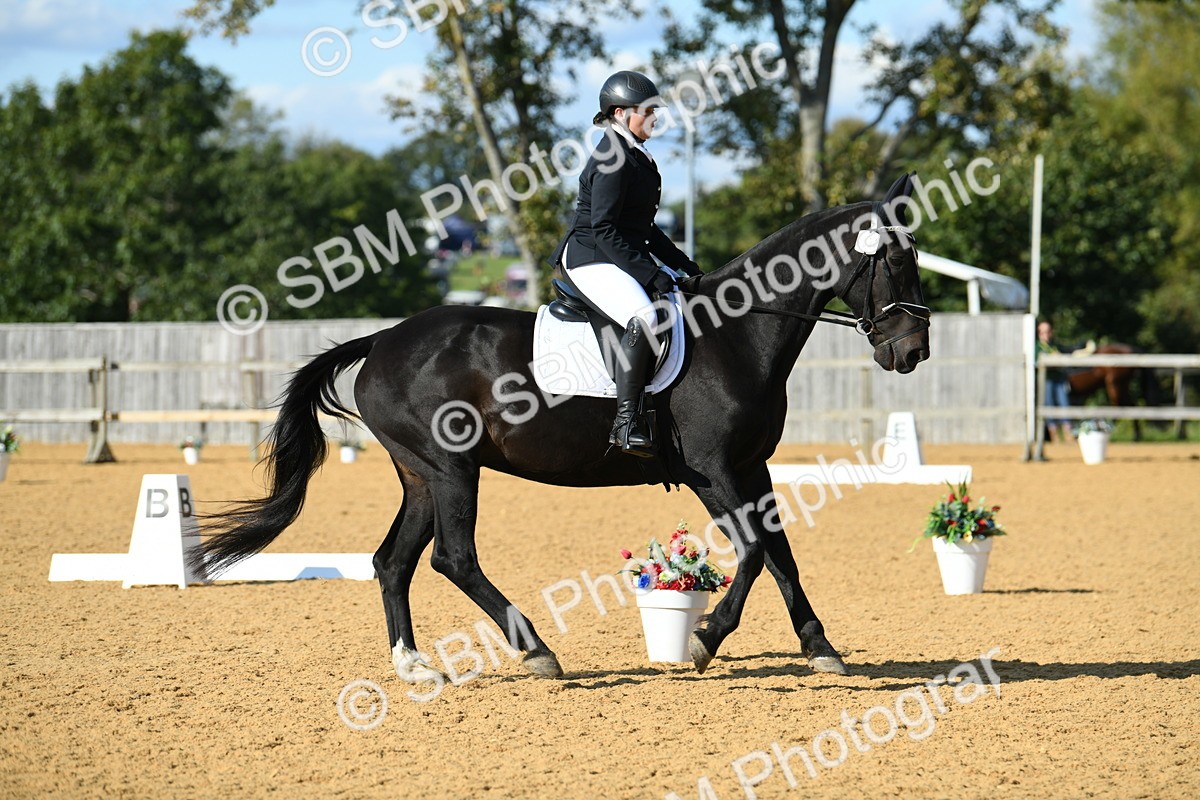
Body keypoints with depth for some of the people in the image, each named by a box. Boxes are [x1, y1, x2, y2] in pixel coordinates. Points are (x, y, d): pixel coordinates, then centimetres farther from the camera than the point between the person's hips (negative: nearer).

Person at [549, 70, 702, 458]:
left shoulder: (636, 157, 16)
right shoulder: (612, 160, -15)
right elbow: (604, 230, -21)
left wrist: (683, 265, 17)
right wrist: (649, 274, -23)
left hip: (625, 258, 11)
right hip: (591, 259, -11)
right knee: (644, 317, -33)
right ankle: (626, 422, -35)